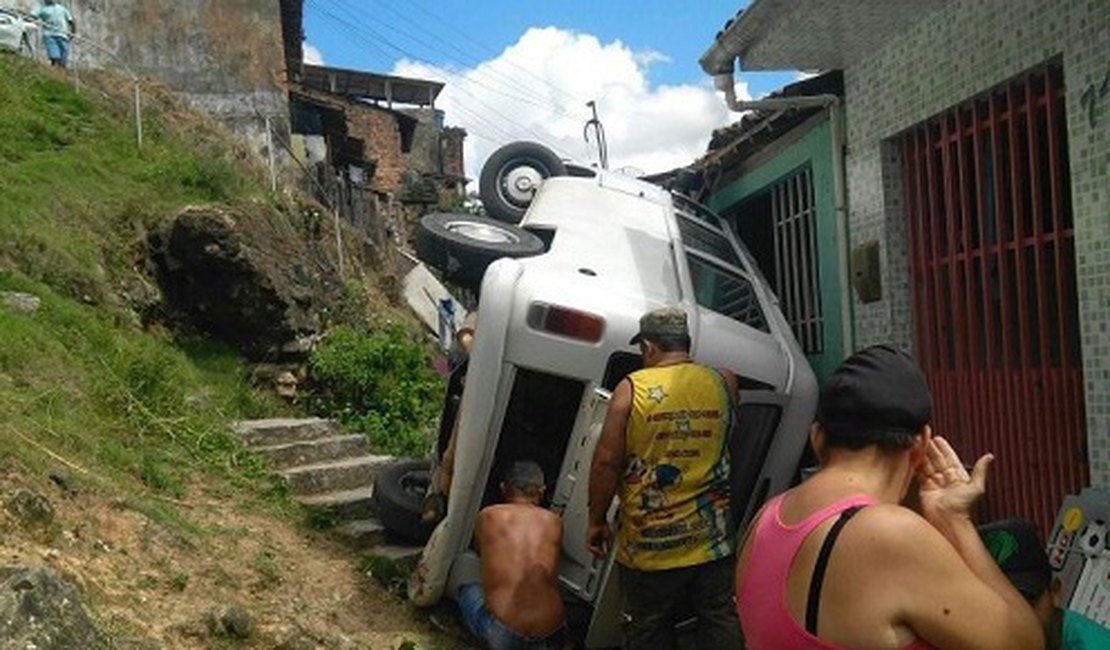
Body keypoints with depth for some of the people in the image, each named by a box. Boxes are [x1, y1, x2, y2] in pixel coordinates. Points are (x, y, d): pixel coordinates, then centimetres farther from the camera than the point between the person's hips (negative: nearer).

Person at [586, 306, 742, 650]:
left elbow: (607, 461, -11)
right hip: (712, 540, 3)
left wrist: (596, 520, 1)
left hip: (649, 543, -2)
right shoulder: (723, 382, -1)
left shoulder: (632, 388, -11)